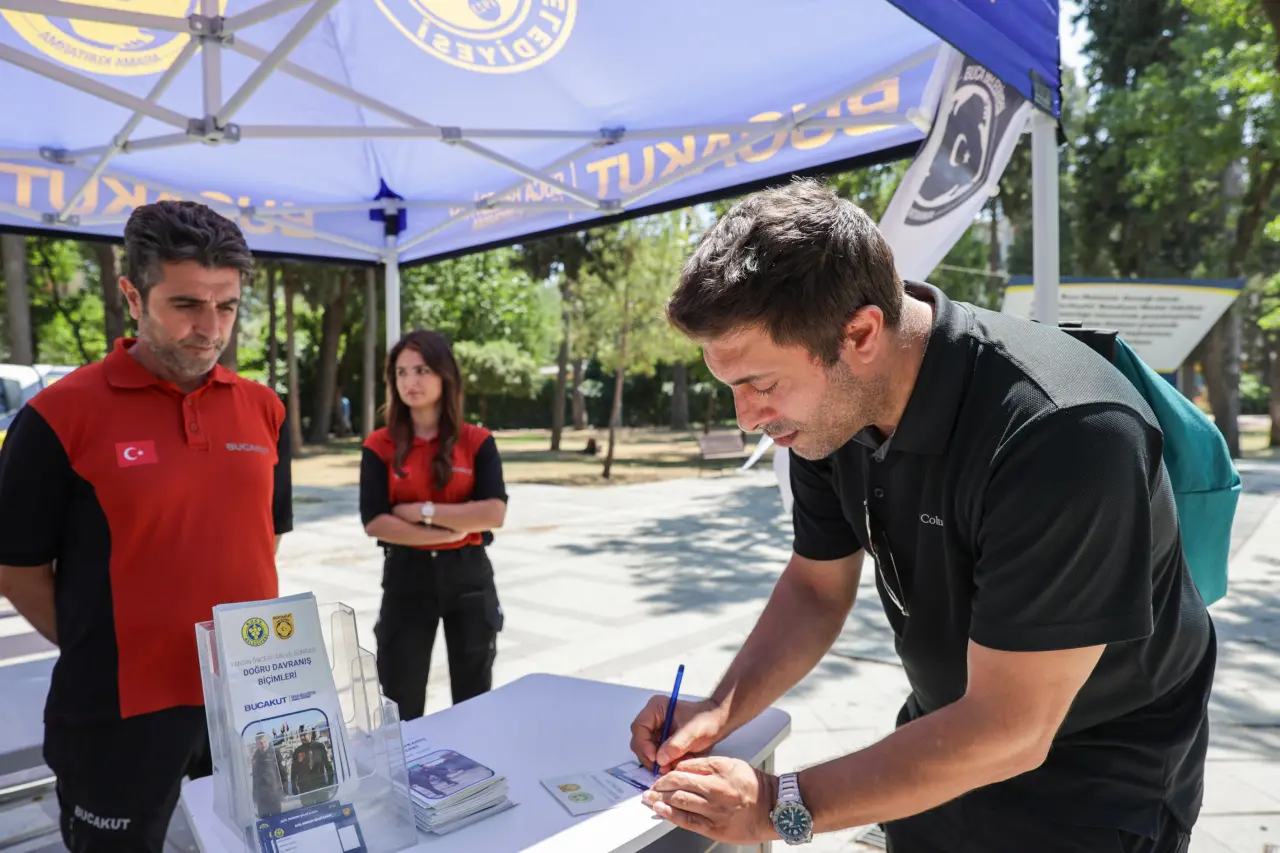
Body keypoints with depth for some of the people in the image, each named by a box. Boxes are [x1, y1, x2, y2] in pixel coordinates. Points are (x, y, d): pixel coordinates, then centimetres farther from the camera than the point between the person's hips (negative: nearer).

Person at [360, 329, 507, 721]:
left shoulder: (477, 442, -2)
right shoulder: (380, 446, -2)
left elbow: (494, 513, -14)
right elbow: (374, 522, -11)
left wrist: (423, 511, -16)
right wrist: (448, 530, -16)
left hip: (468, 576, 1)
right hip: (406, 578, 0)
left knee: (475, 701, 14)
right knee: (401, 706, 9)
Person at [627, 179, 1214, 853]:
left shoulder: (1064, 433, -35)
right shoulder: (829, 399, -14)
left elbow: (1009, 731, -30)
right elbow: (816, 588, -1)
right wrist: (720, 711, -15)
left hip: (1096, 769, -5)